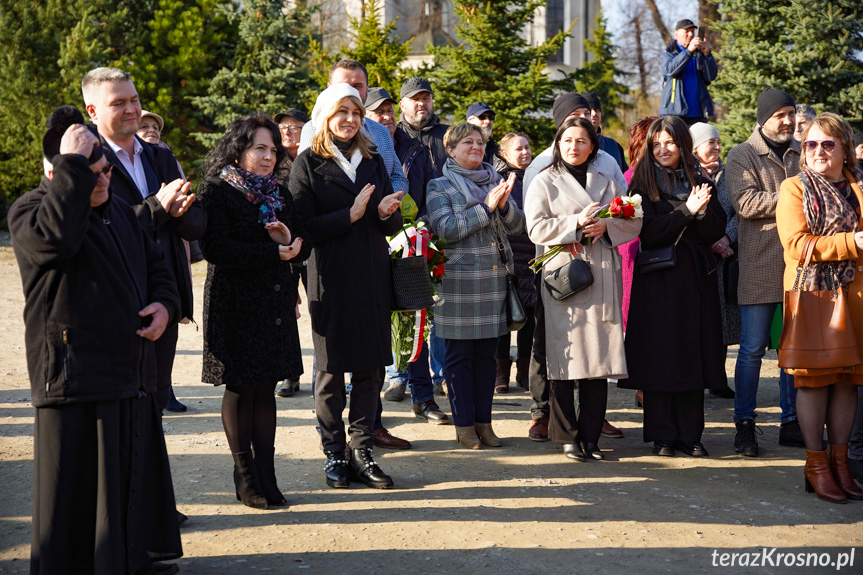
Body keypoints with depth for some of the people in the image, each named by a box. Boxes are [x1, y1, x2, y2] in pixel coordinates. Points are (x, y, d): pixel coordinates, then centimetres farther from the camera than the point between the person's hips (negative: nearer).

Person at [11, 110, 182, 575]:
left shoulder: (117, 209, 16)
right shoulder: (32, 209, -8)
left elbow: (154, 263, 26)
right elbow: (56, 236, -33)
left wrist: (165, 303, 5)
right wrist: (73, 163, -29)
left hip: (132, 372, 8)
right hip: (76, 376, -8)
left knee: (136, 470, 19)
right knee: (78, 483, -2)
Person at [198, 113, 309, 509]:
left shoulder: (278, 192, 15)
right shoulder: (217, 191, -5)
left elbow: (303, 246, 13)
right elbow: (215, 248, -18)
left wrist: (289, 240, -11)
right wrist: (274, 253, -18)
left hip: (275, 303, 6)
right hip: (236, 303, -6)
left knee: (266, 387, 7)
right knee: (240, 388, 1)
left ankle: (266, 474, 11)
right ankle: (246, 477, 10)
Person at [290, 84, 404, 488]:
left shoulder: (374, 162, 15)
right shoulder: (308, 163, 1)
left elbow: (392, 226, 15)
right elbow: (304, 226, -9)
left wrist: (387, 213, -8)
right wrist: (350, 215, -17)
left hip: (372, 277, 4)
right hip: (331, 278, -4)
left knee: (371, 368, 3)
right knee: (331, 368, 2)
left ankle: (362, 452, 12)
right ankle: (334, 454, 13)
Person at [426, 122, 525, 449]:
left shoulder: (495, 181, 15)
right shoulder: (440, 186, 2)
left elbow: (518, 225, 9)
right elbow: (445, 228, -12)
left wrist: (504, 204, -11)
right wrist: (486, 207, -16)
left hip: (494, 279, 4)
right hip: (459, 281, -4)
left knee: (487, 354, 9)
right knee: (459, 355, 1)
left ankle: (484, 422, 17)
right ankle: (464, 424, 11)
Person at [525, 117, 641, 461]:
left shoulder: (607, 183, 19)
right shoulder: (545, 183, 10)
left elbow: (634, 223, 12)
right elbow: (537, 228, -2)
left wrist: (606, 226, -6)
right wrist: (575, 222, -12)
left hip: (601, 278, 3)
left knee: (599, 355, -1)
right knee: (565, 358, -7)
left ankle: (590, 436, 7)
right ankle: (567, 437, 2)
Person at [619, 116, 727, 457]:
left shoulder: (700, 183, 10)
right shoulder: (643, 183, 0)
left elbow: (716, 231, 3)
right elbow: (648, 232, -10)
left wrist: (701, 211, -15)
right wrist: (686, 212, -17)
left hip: (696, 279, 3)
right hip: (657, 280, -3)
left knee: (693, 355, 4)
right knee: (659, 356, -1)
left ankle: (690, 434, 12)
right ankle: (662, 435, 8)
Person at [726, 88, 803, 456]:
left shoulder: (802, 153, 15)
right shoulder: (742, 155, 1)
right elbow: (745, 202, -13)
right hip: (760, 267, -4)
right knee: (752, 349, -1)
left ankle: (791, 423, 18)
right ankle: (744, 426, 7)